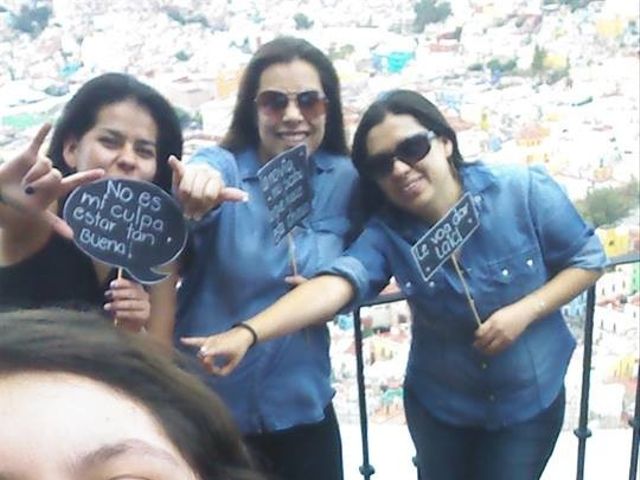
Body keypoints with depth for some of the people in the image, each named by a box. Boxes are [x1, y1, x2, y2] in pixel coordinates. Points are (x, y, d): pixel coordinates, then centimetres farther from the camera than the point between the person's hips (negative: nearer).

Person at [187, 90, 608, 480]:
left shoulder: (525, 192, -20)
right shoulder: (386, 232, -18)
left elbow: (588, 259, -8)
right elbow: (335, 284, -36)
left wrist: (525, 311, -24)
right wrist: (248, 333, -53)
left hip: (529, 400, -1)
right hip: (438, 405, 1)